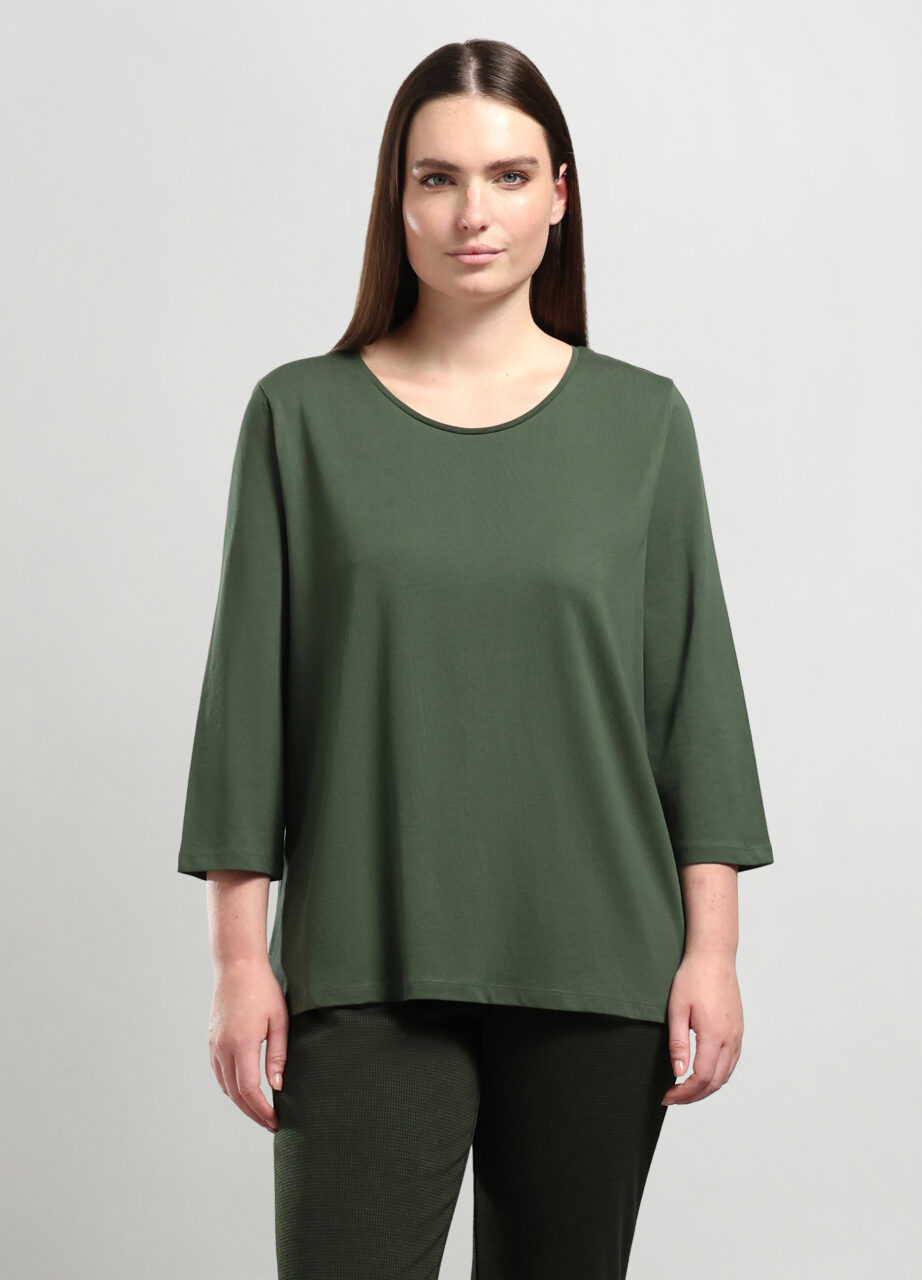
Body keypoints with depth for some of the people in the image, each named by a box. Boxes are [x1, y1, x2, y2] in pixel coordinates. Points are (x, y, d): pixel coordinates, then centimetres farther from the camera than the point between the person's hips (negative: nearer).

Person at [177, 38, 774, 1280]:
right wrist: (240, 954, -1)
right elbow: (251, 694, 2)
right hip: (368, 967, -1)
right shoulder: (303, 415, 3)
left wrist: (712, 947, 0)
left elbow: (694, 693, 5)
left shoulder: (641, 420, 5)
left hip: (595, 963, 1)